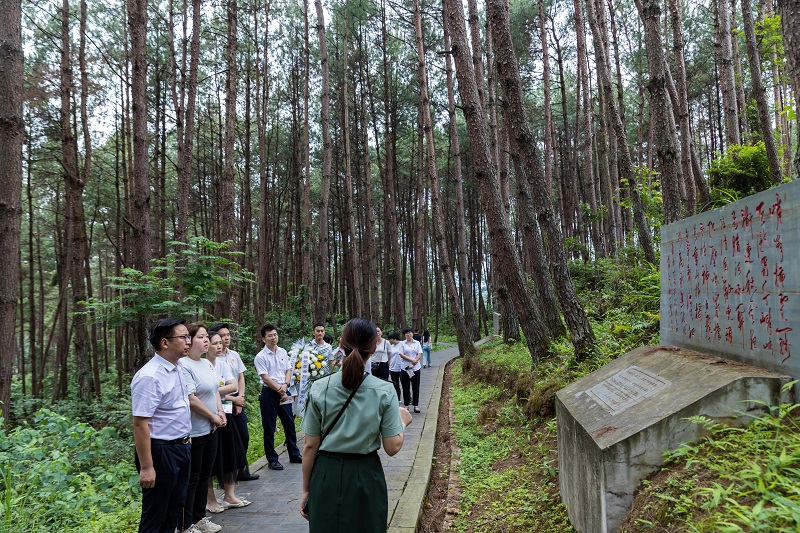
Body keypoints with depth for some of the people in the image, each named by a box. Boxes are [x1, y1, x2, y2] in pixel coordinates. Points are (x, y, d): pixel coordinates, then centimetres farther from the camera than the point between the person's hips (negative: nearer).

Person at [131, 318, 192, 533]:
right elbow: (140, 425, -24)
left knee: (174, 511, 20)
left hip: (181, 448, 9)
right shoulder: (150, 377, -23)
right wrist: (146, 467, -23)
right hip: (161, 452, -9)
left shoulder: (175, 369, 5)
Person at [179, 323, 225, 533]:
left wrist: (220, 411, 1)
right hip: (194, 431, -8)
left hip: (211, 429, 8)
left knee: (204, 476, 17)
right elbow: (190, 399, -23)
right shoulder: (183, 365, -19)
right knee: (192, 478, 3)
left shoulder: (207, 363, 9)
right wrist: (212, 416, -13)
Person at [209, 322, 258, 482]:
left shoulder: (234, 355, 6)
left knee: (244, 437, 12)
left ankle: (242, 471, 27)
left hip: (237, 401, 6)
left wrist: (240, 398, -1)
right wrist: (233, 399, -10)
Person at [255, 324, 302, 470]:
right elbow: (265, 378, -13)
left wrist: (285, 385, -8)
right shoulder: (261, 357, -10)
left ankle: (294, 454, 26)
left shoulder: (283, 352, 7)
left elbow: (288, 370, 9)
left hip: (284, 392, 5)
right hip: (269, 392, -5)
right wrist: (279, 390, -13)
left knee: (289, 424, 13)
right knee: (269, 428, 3)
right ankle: (272, 460, 14)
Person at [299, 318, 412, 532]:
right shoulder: (384, 391, -13)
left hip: (327, 476, 1)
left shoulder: (319, 389, -11)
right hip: (366, 477, 0)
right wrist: (403, 422, 9)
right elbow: (392, 447, -10)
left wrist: (306, 489, 6)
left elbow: (310, 446, -6)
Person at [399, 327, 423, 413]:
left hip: (416, 368, 1)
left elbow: (420, 354, 1)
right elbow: (401, 355, -5)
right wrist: (412, 360, -13)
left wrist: (413, 363, -11)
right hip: (405, 368, -1)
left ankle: (416, 405, 9)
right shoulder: (402, 343, 3)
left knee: (416, 387, 3)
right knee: (406, 387, 3)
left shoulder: (417, 343, 8)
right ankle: (406, 405, 11)